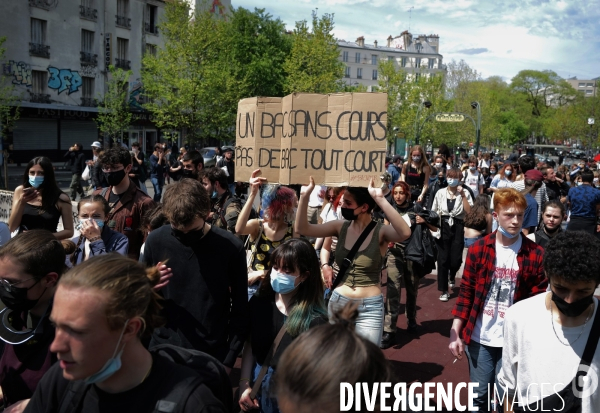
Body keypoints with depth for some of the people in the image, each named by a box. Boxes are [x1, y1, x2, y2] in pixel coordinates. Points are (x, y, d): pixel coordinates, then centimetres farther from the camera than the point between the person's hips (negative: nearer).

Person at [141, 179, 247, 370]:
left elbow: (240, 309, -6)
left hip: (212, 355, -1)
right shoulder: (156, 241, -9)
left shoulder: (230, 247, -14)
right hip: (163, 349, 2)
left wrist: (228, 360, -6)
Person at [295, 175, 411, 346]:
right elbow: (303, 228, -6)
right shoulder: (341, 226, -1)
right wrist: (305, 195, -18)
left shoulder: (380, 231, -13)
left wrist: (381, 200, -40)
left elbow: (405, 233, -34)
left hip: (370, 308, -4)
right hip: (338, 303, 4)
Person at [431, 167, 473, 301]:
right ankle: (444, 291, 9)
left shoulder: (465, 193, 0)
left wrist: (463, 195, -15)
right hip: (443, 226, 1)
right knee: (443, 259, -1)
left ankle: (452, 277, 37)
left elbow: (469, 211, -12)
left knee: (456, 259, 1)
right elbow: (434, 212, 8)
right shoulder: (440, 193, 4)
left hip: (458, 227, 0)